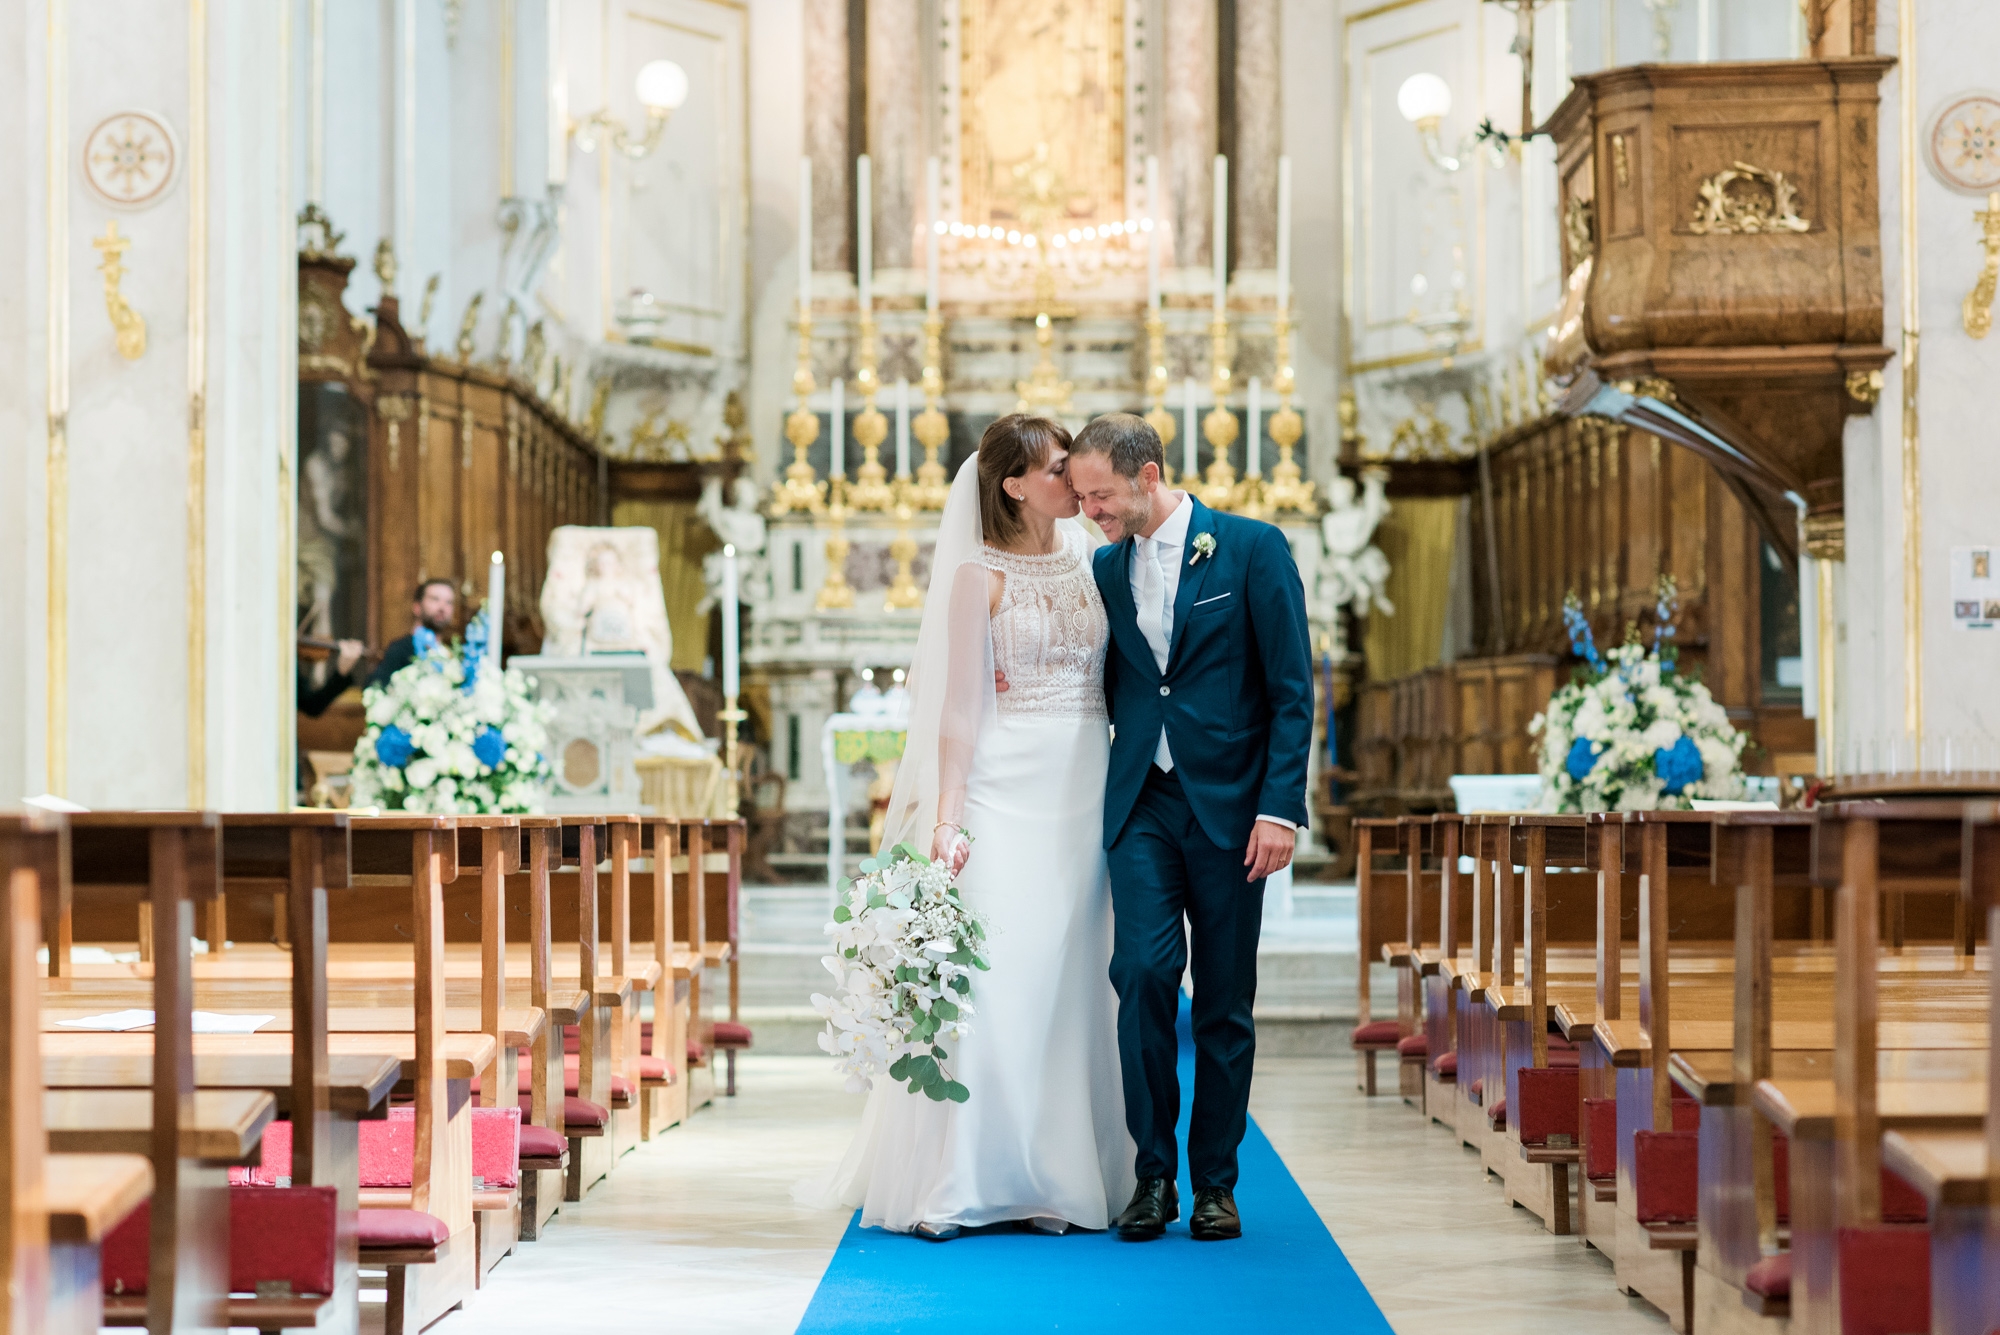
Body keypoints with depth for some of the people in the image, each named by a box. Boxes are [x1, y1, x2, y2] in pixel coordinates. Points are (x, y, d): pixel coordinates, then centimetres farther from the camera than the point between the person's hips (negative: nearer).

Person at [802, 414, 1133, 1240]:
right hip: (1006, 791, -5)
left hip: (1086, 791, 5)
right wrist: (947, 820, -13)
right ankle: (954, 1184, -4)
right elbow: (959, 706, -6)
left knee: (1069, 980, 4)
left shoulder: (1088, 564, 13)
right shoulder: (980, 575, -2)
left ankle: (1053, 1179, 8)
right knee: (988, 977, -8)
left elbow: (1112, 684, 15)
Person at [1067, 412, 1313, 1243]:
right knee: (1145, 971, -14)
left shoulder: (1252, 549, -4)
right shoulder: (1106, 569, 10)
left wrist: (1279, 808, -12)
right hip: (1141, 802, 3)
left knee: (1224, 1001, 3)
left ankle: (1215, 1183, 14)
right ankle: (1153, 1173, -5)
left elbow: (1292, 690, -5)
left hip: (1228, 804, -3)